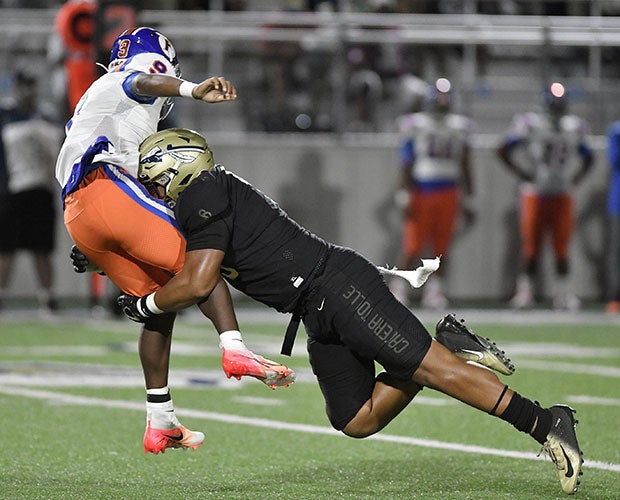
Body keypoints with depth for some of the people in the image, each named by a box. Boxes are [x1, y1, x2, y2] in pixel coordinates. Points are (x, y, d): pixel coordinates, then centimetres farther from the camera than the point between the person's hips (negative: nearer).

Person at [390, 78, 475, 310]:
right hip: (421, 193, -3)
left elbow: (464, 167, 15)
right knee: (413, 245, -7)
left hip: (447, 195, 4)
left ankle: (434, 291, 12)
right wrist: (405, 195, -8)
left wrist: (468, 200, 13)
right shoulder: (416, 126, -2)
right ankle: (399, 286, 5)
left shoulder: (458, 127, 9)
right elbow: (406, 164, -2)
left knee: (442, 246, 4)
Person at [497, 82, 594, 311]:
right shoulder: (531, 125, -5)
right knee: (532, 246, -3)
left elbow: (588, 158, 24)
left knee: (562, 247, 2)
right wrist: (521, 172, -6)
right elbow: (504, 151, -1)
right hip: (535, 195, -3)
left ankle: (564, 292, 8)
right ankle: (525, 290, 3)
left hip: (562, 195, 3)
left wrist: (575, 179, 11)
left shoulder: (573, 128, 9)